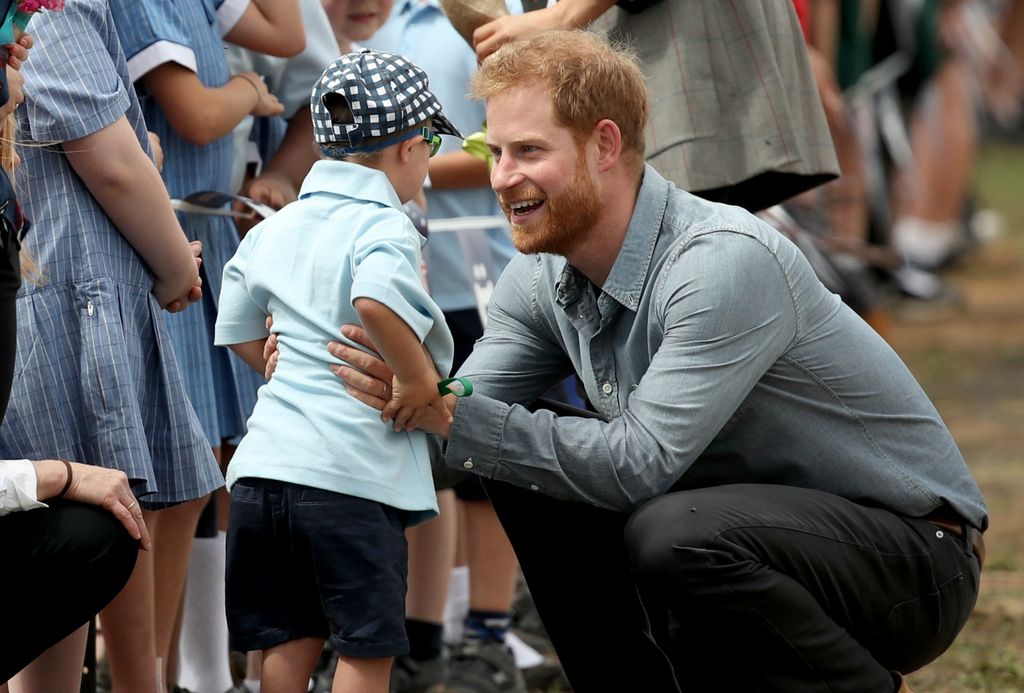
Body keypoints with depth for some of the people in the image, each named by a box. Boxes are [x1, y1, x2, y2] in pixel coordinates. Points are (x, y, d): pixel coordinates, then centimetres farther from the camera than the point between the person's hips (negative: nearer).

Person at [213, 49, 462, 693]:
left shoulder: (272, 229, 13)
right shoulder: (384, 225, -11)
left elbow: (239, 331, 22)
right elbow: (375, 298, -32)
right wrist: (420, 377, -20)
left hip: (264, 466, 7)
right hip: (353, 471, -7)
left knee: (289, 641, 14)